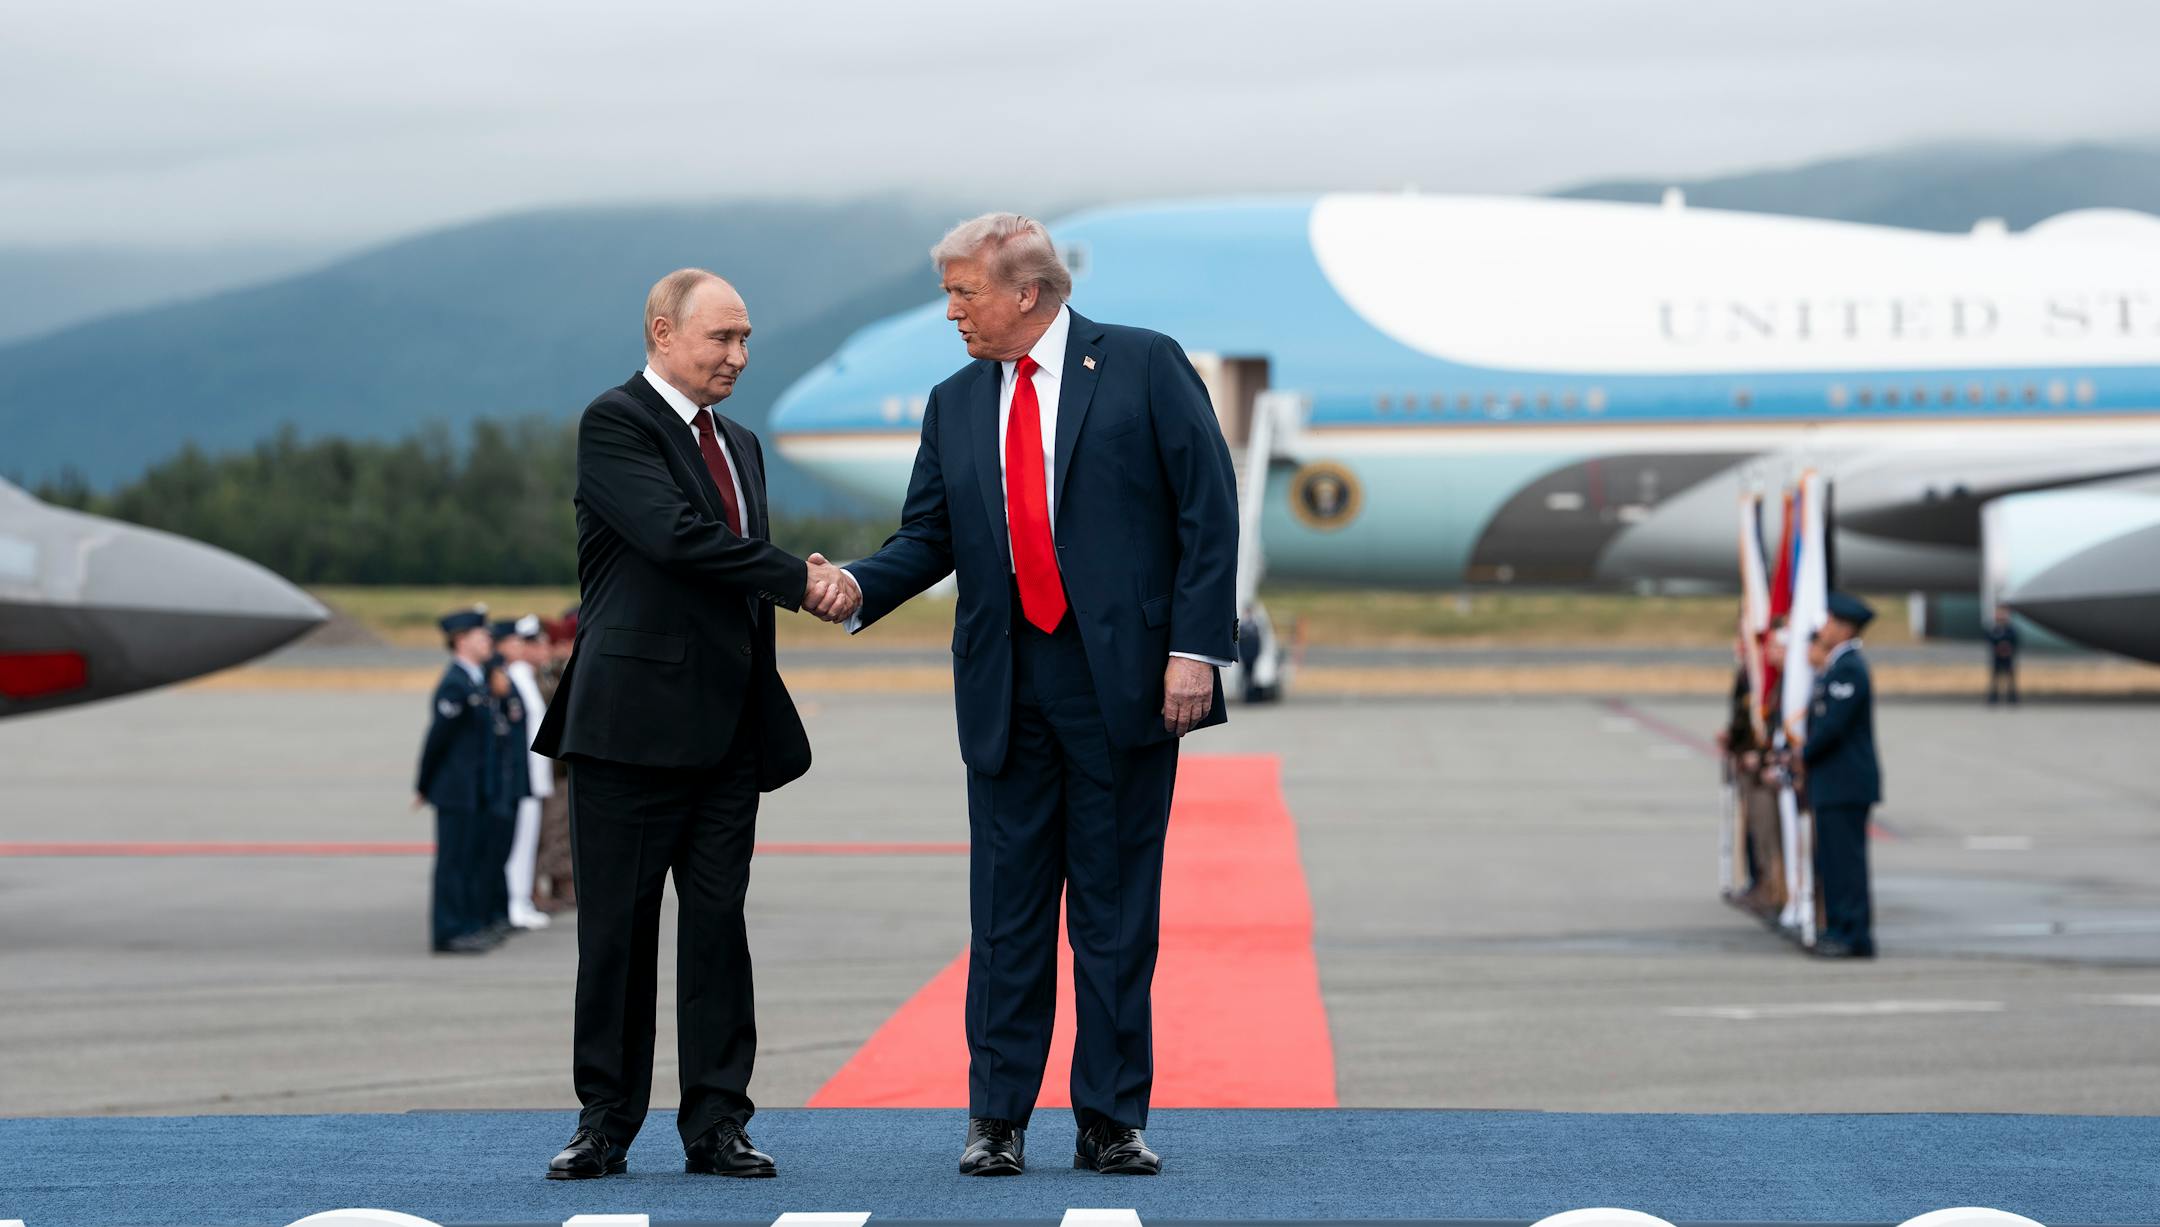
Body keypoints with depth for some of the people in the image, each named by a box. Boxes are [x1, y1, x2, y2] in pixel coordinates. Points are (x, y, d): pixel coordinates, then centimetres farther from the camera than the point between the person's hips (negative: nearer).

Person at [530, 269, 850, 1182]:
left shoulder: (740, 447, 20)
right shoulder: (613, 424, -6)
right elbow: (676, 534, -18)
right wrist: (798, 578, -13)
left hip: (728, 727, 6)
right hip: (634, 720, -6)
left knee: (717, 925, 5)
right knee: (617, 928, 1)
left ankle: (717, 1124, 8)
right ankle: (605, 1123, 8)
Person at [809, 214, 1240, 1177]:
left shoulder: (1145, 367, 0)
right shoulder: (955, 404, 13)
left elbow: (1209, 510, -4)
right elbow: (928, 535, 11)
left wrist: (1194, 647, -11)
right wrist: (861, 588, -10)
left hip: (1124, 678, -3)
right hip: (1006, 687, 4)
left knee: (1116, 908, 2)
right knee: (1007, 908, 4)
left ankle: (1112, 1123, 9)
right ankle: (997, 1121, 10)